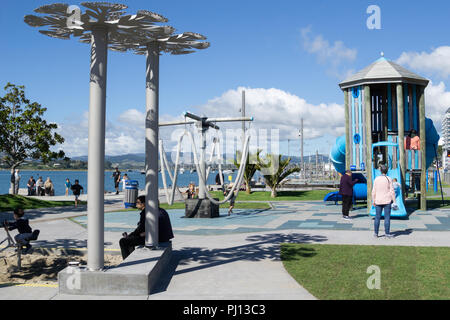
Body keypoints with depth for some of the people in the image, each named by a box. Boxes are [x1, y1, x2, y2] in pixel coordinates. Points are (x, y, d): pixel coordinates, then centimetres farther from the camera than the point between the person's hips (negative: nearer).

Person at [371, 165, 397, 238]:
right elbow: (392, 191, -6)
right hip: (387, 201, -2)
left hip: (378, 201, 2)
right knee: (387, 217, 1)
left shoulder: (376, 179, -1)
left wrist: (373, 201, 9)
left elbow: (374, 191, 0)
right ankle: (387, 233, 2)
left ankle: (375, 233, 10)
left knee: (377, 217, 7)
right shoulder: (389, 179, -5)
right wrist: (394, 201, -1)